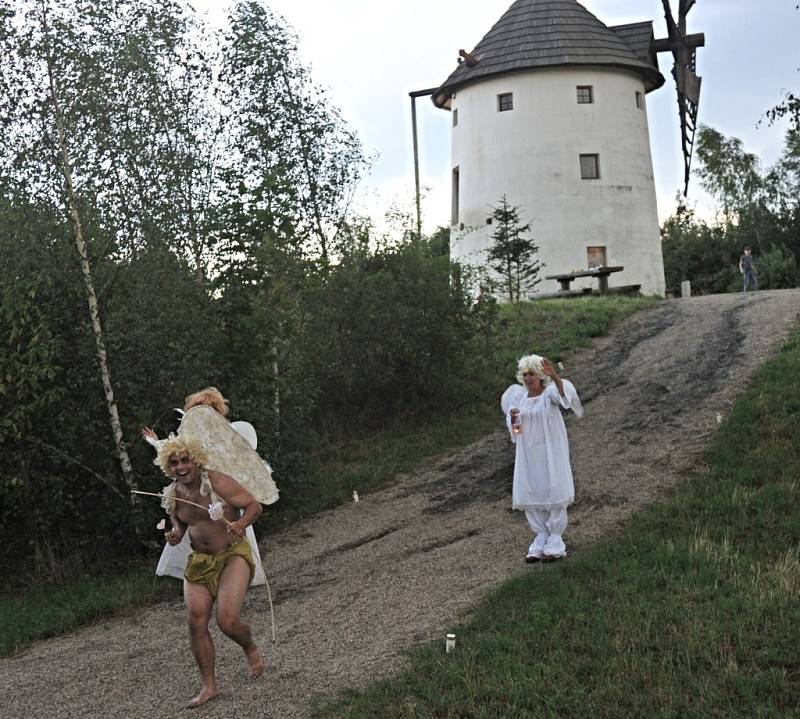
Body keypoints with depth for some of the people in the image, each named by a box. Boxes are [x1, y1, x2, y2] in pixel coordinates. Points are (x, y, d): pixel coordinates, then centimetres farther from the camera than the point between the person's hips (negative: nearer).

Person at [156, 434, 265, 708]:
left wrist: (241, 524, -31)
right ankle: (208, 686, 14)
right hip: (199, 562, 5)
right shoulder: (172, 495, 3)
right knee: (196, 623, -3)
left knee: (227, 621, -17)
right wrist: (174, 535, -4)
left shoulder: (217, 482, -15)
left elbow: (254, 505, -11)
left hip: (233, 555, -5)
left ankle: (251, 649, 19)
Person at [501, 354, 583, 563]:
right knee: (530, 497, 6)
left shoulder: (550, 393, -10)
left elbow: (564, 393, -34)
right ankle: (541, 540, 18)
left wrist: (554, 375, -52)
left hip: (551, 452, -5)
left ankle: (555, 543, 8)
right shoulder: (519, 397, 5)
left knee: (555, 494, -1)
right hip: (529, 454, 5)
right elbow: (515, 429, 10)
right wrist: (513, 418, -13)